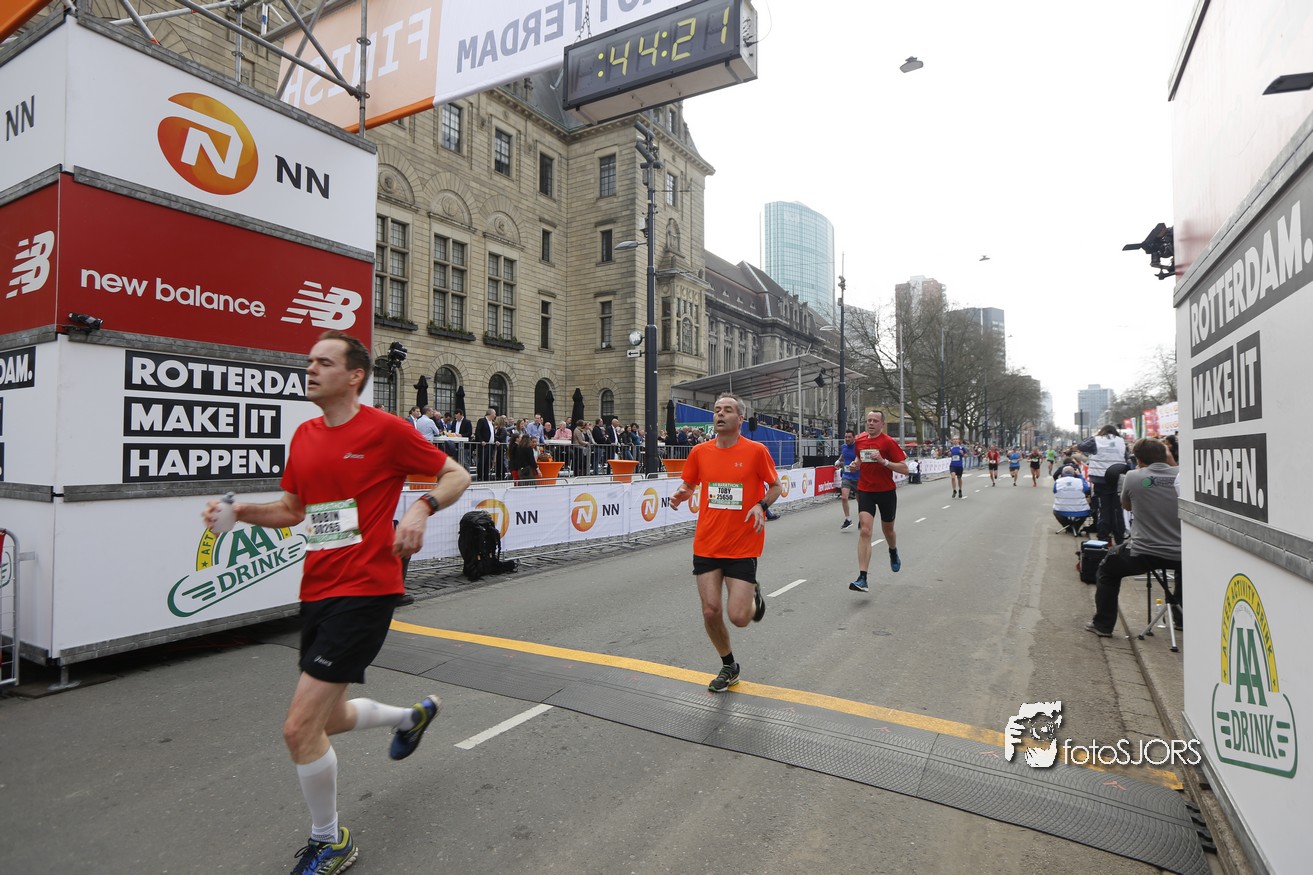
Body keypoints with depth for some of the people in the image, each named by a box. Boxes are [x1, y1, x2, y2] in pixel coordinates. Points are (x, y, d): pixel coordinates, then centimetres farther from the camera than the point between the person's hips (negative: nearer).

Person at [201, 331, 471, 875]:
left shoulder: (385, 429, -10)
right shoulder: (304, 436, 10)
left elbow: (456, 474, -5)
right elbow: (291, 509, 20)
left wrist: (421, 508, -22)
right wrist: (242, 511, 3)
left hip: (365, 590, -8)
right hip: (317, 591, 8)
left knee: (299, 729, -7)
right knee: (329, 719, 20)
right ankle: (414, 715, 50)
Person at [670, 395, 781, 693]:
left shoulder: (756, 451, -7)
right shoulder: (700, 452, 1)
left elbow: (775, 486, 4)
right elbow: (689, 485, 15)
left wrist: (762, 505, -15)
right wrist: (680, 495, -8)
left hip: (743, 547, -3)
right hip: (707, 545, 3)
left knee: (738, 617, -6)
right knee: (711, 612, 3)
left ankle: (754, 596, 32)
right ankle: (729, 667, 30)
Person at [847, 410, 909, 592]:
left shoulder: (889, 442, -11)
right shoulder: (859, 440, 3)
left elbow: (904, 469, -13)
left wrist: (884, 461, -26)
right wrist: (856, 464, 2)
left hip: (886, 492, -2)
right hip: (865, 491, 2)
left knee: (887, 530, 18)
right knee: (865, 531, -14)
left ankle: (893, 554, 55)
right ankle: (862, 579, -18)